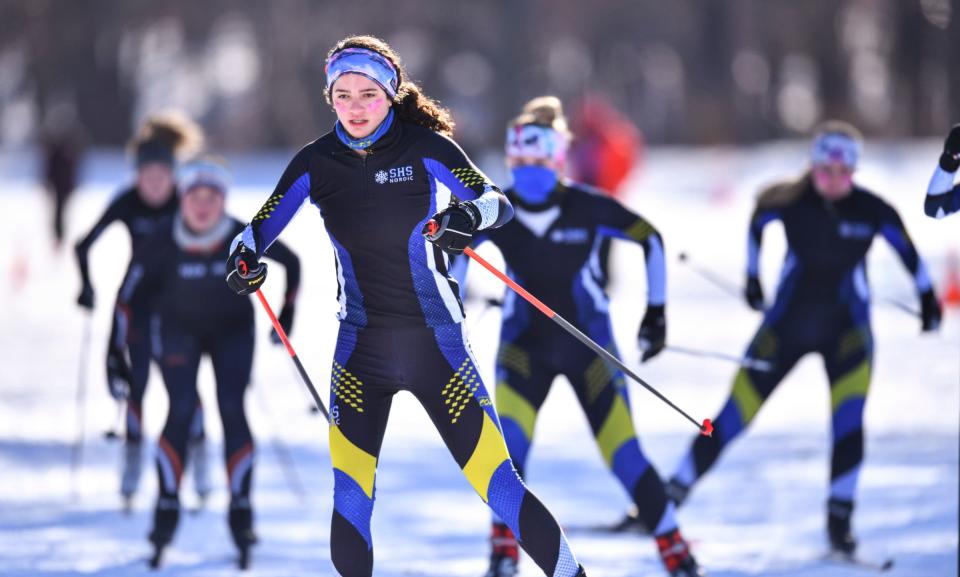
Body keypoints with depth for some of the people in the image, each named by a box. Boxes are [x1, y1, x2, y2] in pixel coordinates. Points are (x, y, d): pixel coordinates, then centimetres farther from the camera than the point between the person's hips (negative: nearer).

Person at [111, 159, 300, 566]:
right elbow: (130, 292, -12)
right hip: (180, 330, 0)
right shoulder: (163, 241, -25)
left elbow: (291, 263, -5)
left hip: (233, 329, 0)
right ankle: (167, 507, -2)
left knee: (232, 411, -12)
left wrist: (287, 312, 1)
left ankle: (241, 510, -2)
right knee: (181, 412, -13)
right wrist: (117, 346, -10)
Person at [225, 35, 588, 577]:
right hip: (361, 349, 2)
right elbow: (260, 229, 2)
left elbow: (499, 203, -11)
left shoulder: (424, 149, -7)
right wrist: (246, 260, -21)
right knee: (350, 500, -9)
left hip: (437, 344, -2)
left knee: (500, 486, -6)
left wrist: (467, 217, -34)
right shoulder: (316, 163, 0)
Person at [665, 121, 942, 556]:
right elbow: (756, 224, 9)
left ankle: (839, 521, -12)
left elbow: (907, 250, 5)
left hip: (846, 331, 0)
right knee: (735, 414, 0)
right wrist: (753, 276, 19)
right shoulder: (788, 202, -14)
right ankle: (669, 500, 10)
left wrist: (928, 299, 16)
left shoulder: (872, 210, -14)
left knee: (849, 419, -20)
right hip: (786, 325, 0)